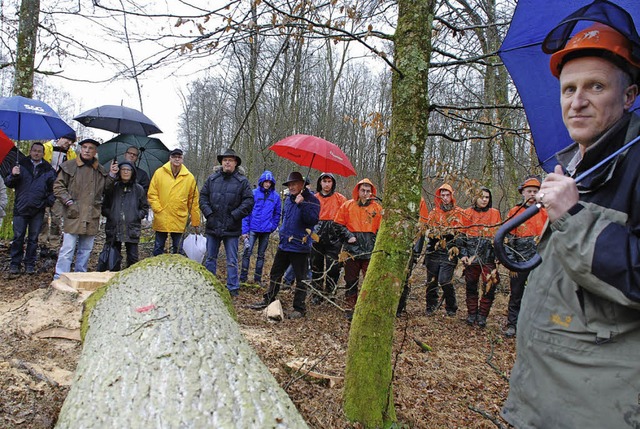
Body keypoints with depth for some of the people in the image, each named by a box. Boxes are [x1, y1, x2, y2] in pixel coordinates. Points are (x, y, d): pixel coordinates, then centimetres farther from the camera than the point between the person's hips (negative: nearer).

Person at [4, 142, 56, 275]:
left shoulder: (48, 170, 7)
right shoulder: (21, 165, 7)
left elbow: (53, 188, 11)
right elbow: (8, 184, 5)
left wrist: (50, 201, -5)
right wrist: (13, 176, -16)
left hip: (38, 210, 0)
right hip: (21, 208, 0)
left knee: (33, 238, 6)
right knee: (18, 237, 2)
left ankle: (30, 264, 15)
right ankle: (15, 264, 11)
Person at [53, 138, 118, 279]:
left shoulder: (100, 170, 13)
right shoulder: (69, 166, 2)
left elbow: (105, 190, 18)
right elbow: (58, 186, 2)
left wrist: (112, 175, 4)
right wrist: (69, 202, -8)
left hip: (92, 216, 4)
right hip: (74, 215, -4)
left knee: (86, 250, 12)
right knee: (68, 249, -5)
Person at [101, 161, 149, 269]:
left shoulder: (138, 189, 7)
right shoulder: (112, 188, 8)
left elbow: (145, 208, 10)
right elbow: (104, 206, 12)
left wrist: (137, 216, -4)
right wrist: (109, 214, -3)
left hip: (132, 230, -1)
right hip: (113, 229, 1)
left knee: (133, 258, 0)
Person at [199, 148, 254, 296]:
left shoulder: (242, 181, -1)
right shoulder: (212, 179, 7)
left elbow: (248, 201, -5)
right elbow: (203, 196, 10)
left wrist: (235, 215, -11)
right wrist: (208, 213, -2)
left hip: (232, 228, -3)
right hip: (213, 226, 3)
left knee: (232, 261, 4)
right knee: (210, 258, 14)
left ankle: (233, 288, 14)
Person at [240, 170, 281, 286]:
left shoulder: (275, 196, 3)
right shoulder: (254, 193, -4)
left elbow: (277, 214, 12)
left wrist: (273, 226, 2)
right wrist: (244, 230, -9)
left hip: (266, 230, 2)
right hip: (253, 229, -2)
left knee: (261, 255, 11)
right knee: (247, 252, -8)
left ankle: (258, 278, 20)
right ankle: (243, 278, 1)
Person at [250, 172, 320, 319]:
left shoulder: (311, 200, -11)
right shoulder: (289, 199, 13)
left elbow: (313, 220, -25)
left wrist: (301, 204, -30)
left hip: (300, 247, -8)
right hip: (284, 244, 8)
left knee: (300, 279, 2)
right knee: (275, 274, 17)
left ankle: (299, 308, 12)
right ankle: (268, 300, 31)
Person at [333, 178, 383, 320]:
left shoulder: (377, 208, 6)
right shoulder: (347, 205, 5)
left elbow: (381, 230, 9)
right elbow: (338, 224, 8)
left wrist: (376, 244, 0)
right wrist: (348, 236, -5)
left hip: (370, 251, 0)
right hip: (352, 249, 1)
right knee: (351, 280, 9)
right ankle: (350, 307, 21)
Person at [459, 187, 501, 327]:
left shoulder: (495, 213, 8)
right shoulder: (467, 213, 6)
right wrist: (463, 254, -3)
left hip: (489, 256, 0)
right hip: (471, 255, 0)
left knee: (490, 286, -6)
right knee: (471, 286, 8)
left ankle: (482, 315, 11)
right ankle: (472, 314, 24)